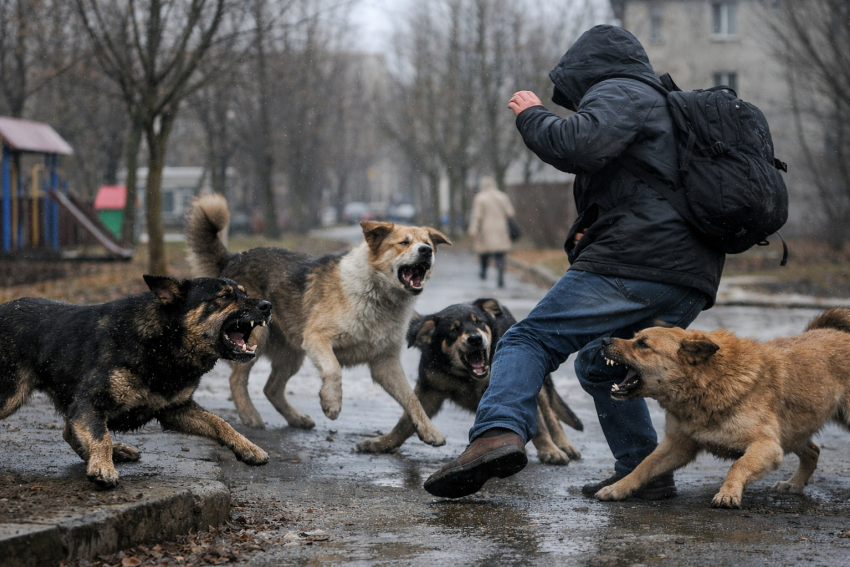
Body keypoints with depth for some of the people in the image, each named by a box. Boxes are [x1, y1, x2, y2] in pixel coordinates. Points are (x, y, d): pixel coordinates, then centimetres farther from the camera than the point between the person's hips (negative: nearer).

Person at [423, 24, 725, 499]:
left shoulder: (618, 92, 2)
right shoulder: (666, 101, 34)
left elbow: (582, 144, -19)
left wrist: (533, 115, -1)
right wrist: (594, 230, 26)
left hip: (634, 264, -9)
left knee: (529, 341, -11)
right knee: (600, 365, 25)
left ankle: (498, 433, -34)